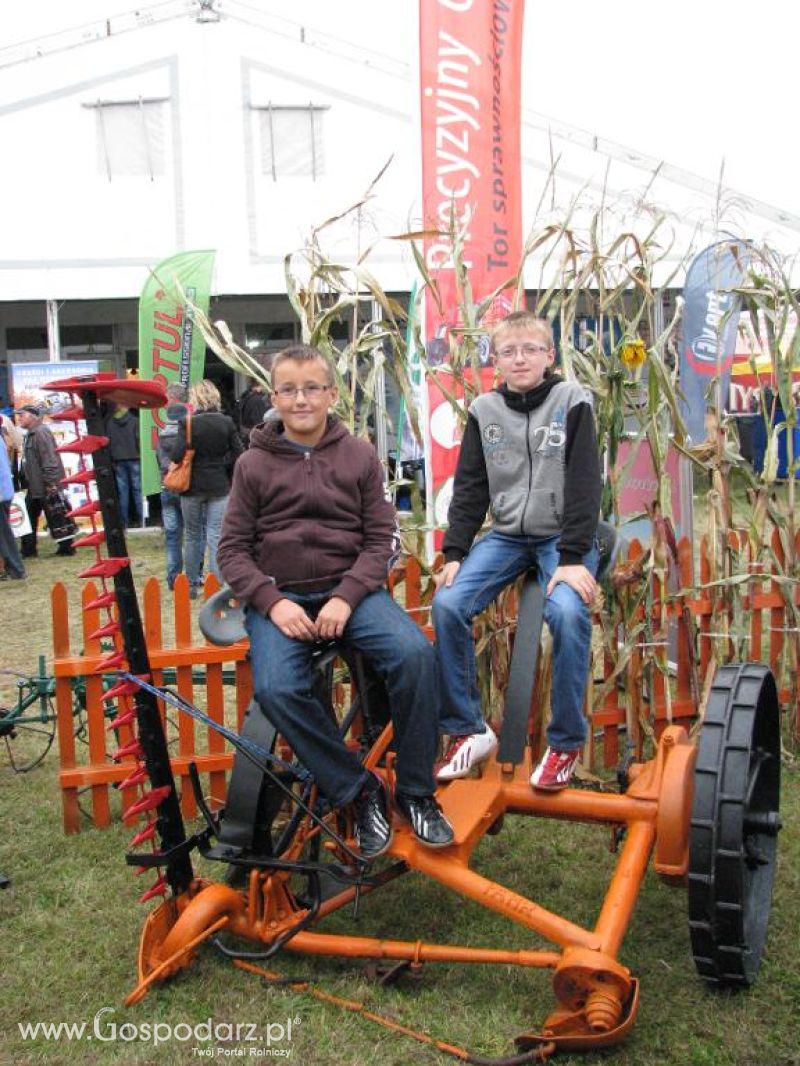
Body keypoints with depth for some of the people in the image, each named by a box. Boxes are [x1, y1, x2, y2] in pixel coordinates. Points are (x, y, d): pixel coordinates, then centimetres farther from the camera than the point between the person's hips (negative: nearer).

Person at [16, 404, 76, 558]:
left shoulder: (40, 432, -15)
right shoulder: (30, 434, 16)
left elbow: (49, 458, -22)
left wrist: (50, 482, -24)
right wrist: (26, 481, 16)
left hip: (47, 487, -10)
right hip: (35, 487, 10)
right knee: (29, 517, 12)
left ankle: (66, 547, 7)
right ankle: (28, 550, 18)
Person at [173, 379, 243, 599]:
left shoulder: (187, 423, -12)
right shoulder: (226, 422, -3)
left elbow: (178, 455, -16)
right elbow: (237, 454, -2)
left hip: (193, 486, -1)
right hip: (219, 486, 1)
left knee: (193, 537, 13)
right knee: (215, 536, 3)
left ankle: (192, 585, 21)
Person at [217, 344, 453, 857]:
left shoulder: (361, 457, 7)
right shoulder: (253, 464, 7)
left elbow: (383, 538, 2)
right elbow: (233, 549, 5)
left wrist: (346, 597, -14)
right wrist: (273, 602, -12)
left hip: (350, 588, 0)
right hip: (280, 596, 0)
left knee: (416, 654, -28)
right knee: (276, 689, -30)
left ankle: (416, 791, -8)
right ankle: (359, 791, -9)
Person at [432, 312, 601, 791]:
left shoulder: (572, 401, -4)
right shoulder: (484, 410, 5)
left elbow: (585, 483, -10)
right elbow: (470, 488, 6)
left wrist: (573, 557, -19)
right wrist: (454, 553, -6)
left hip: (563, 535, -3)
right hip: (507, 535, 4)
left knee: (566, 610, -32)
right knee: (447, 603, -19)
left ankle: (566, 742, -12)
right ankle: (470, 730, -4)